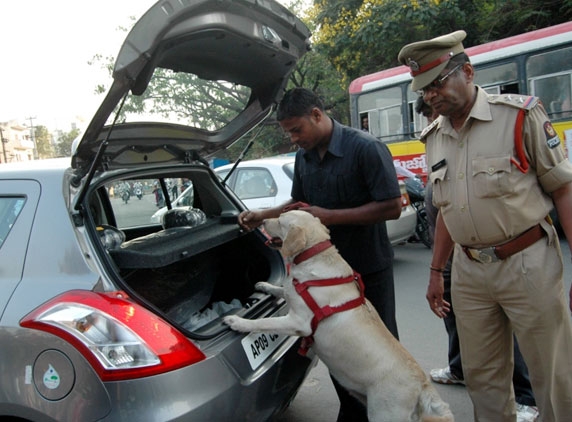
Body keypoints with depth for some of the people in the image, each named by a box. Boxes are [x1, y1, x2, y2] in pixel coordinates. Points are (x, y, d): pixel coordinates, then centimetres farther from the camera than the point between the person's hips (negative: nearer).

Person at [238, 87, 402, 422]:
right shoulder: (304, 157, 3)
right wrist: (262, 215, -1)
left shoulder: (365, 148, -18)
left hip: (369, 269, -6)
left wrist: (330, 216, -24)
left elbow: (392, 207, -21)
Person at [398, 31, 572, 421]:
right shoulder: (434, 138, 9)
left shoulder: (521, 115, -6)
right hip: (469, 270, 5)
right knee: (482, 377, 14)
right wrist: (436, 271, 16)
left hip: (528, 262, -4)